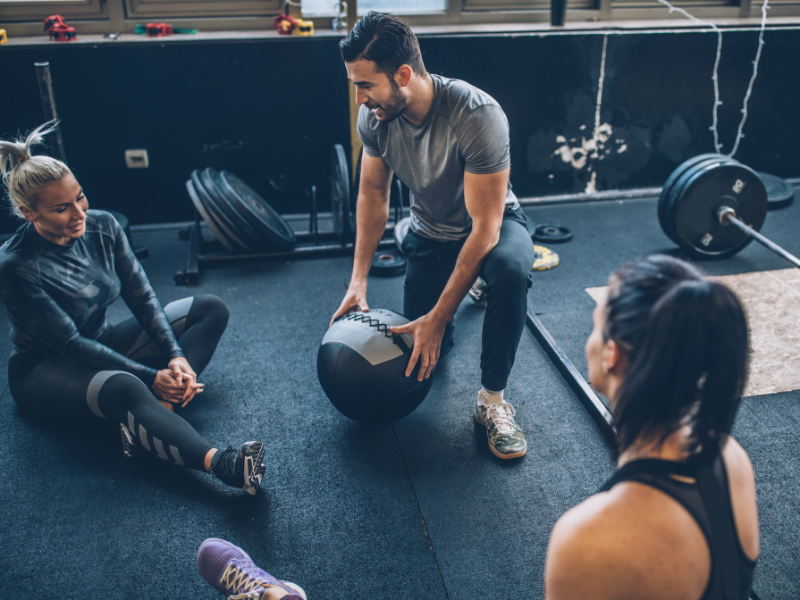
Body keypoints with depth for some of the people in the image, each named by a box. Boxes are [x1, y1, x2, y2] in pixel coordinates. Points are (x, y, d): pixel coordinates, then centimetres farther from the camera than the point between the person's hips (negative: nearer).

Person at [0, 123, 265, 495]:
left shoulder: (102, 227, -8)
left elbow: (142, 298, -5)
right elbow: (69, 343, -24)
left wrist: (177, 356, -20)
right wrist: (151, 377, -29)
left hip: (102, 343, 8)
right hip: (44, 370, -7)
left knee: (210, 309, -4)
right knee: (123, 387, -42)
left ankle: (158, 410, -29)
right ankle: (220, 464, -58)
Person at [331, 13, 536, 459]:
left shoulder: (477, 116, -35)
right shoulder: (374, 117, -18)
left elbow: (484, 228, -33)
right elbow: (373, 194, -2)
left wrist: (438, 318, -32)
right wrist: (359, 280, -11)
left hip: (493, 222, -5)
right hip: (430, 233, 5)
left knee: (510, 271, -40)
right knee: (425, 347, 4)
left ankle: (492, 399, -19)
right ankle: (463, 290, 36)